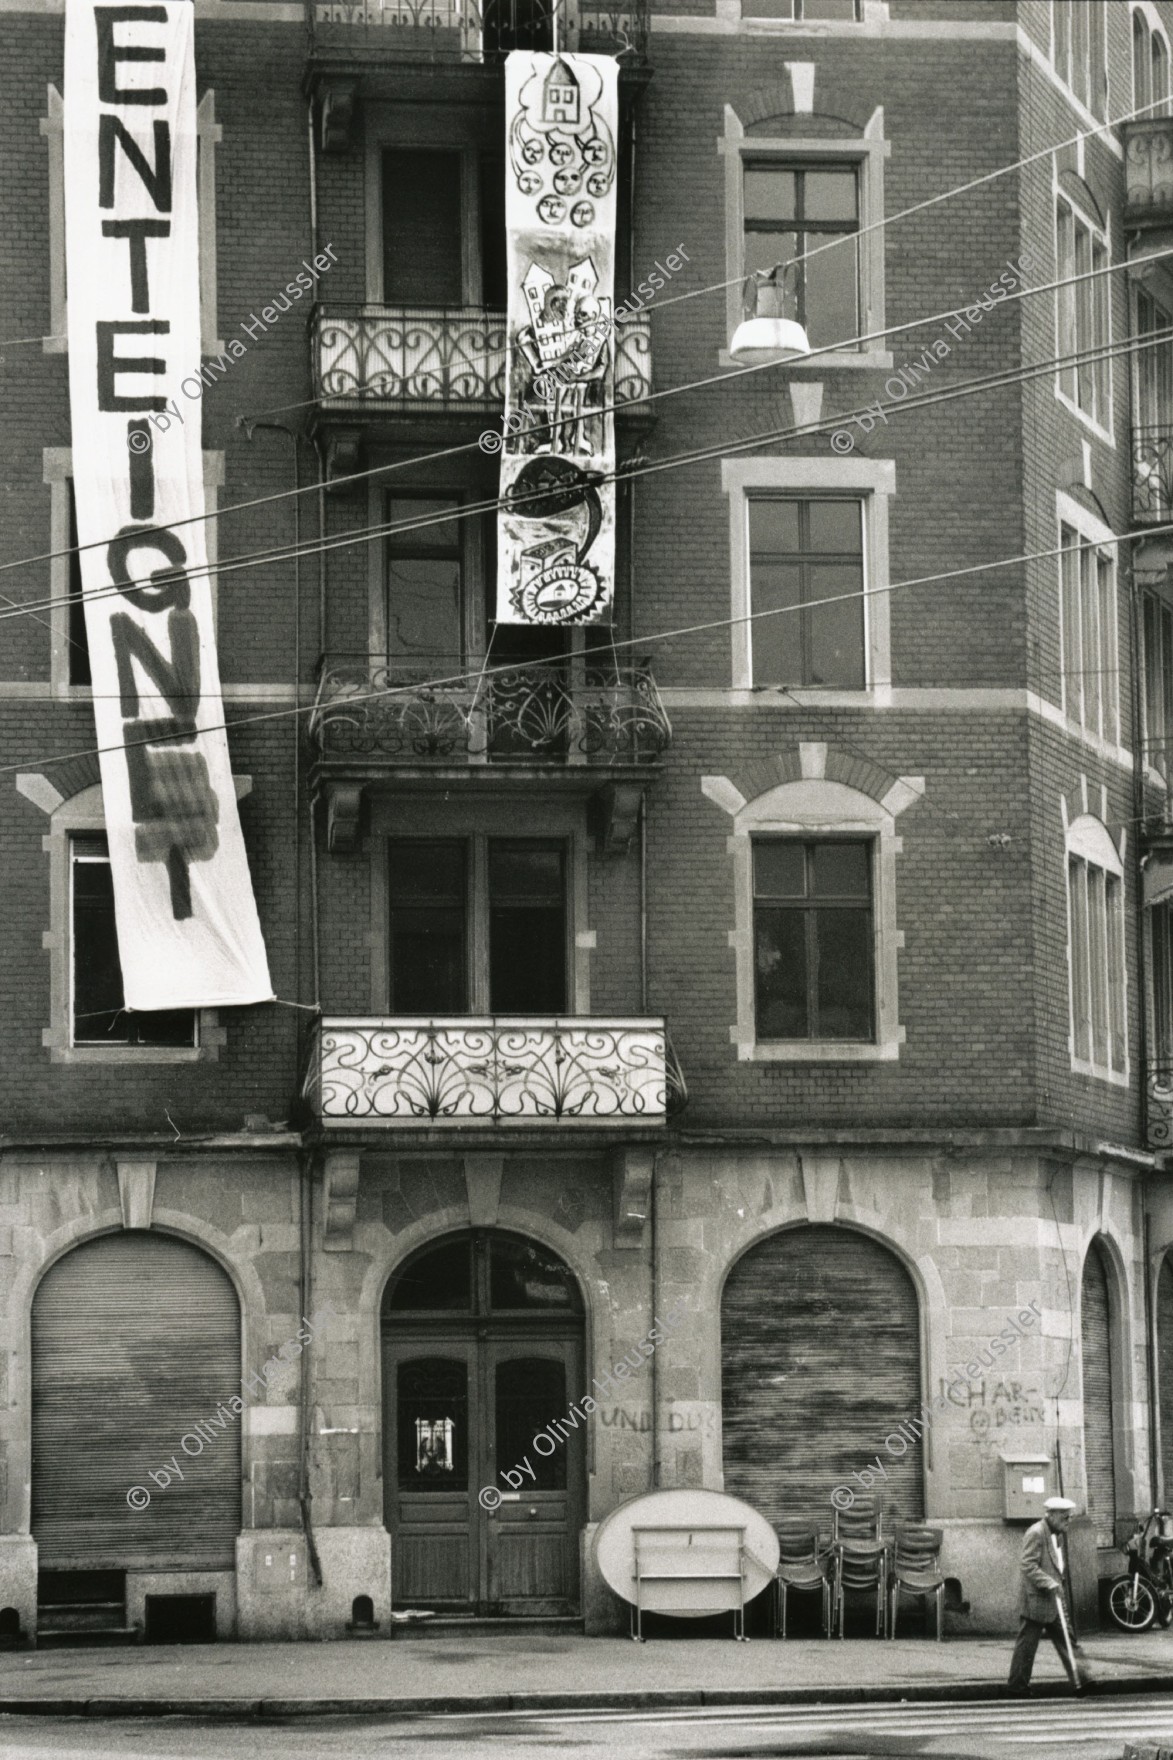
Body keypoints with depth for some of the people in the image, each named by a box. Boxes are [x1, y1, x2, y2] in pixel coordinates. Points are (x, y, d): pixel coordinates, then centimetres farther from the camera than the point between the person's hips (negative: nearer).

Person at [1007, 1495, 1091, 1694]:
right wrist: (1049, 1583, -26)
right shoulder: (1035, 1534, -14)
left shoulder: (1058, 1535, 15)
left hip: (1055, 1600, 9)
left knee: (1067, 1641, 5)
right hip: (1036, 1601, -9)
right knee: (1027, 1645, -1)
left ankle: (1080, 1680, 3)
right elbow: (1027, 1565, -21)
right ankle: (1018, 1685, 6)